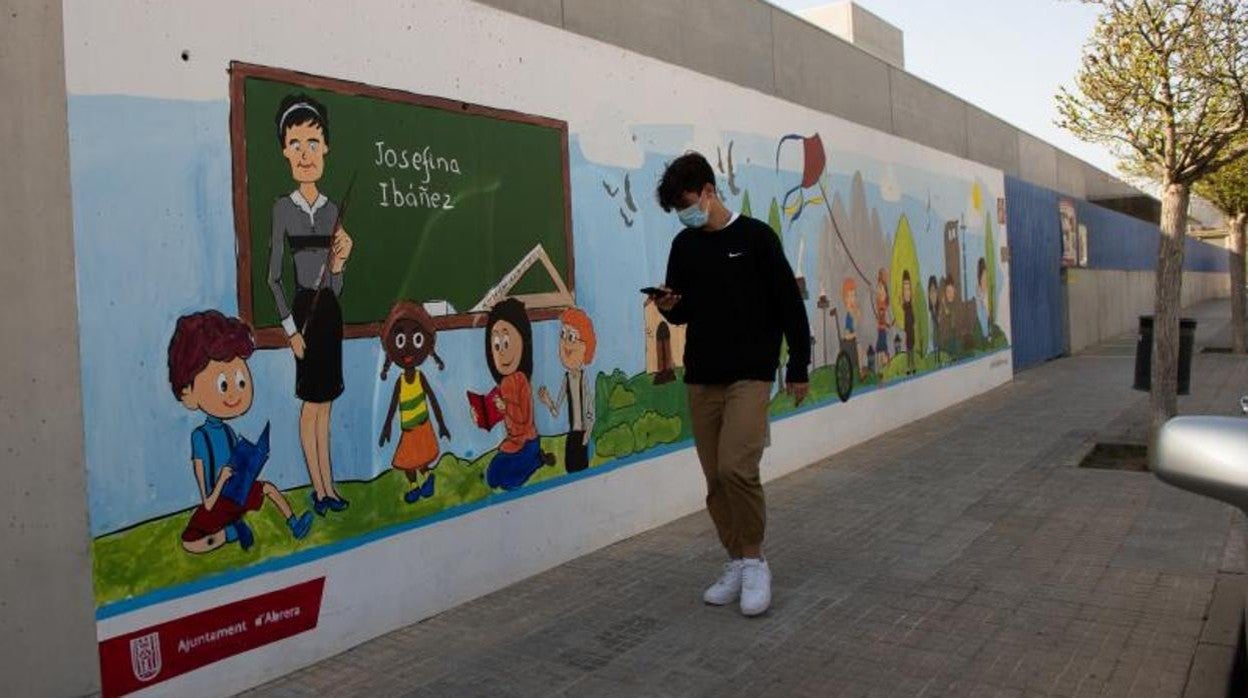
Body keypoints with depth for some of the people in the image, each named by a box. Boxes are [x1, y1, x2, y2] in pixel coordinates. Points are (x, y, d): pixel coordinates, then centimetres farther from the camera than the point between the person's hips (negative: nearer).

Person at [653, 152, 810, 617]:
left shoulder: (755, 237, -5)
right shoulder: (684, 246, 10)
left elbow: (790, 305, -2)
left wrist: (798, 368, -2)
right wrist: (669, 308, -6)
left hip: (750, 375, -5)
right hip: (701, 379, 5)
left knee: (736, 467, -19)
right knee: (715, 478, 6)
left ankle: (755, 561, 0)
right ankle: (737, 562, 21)